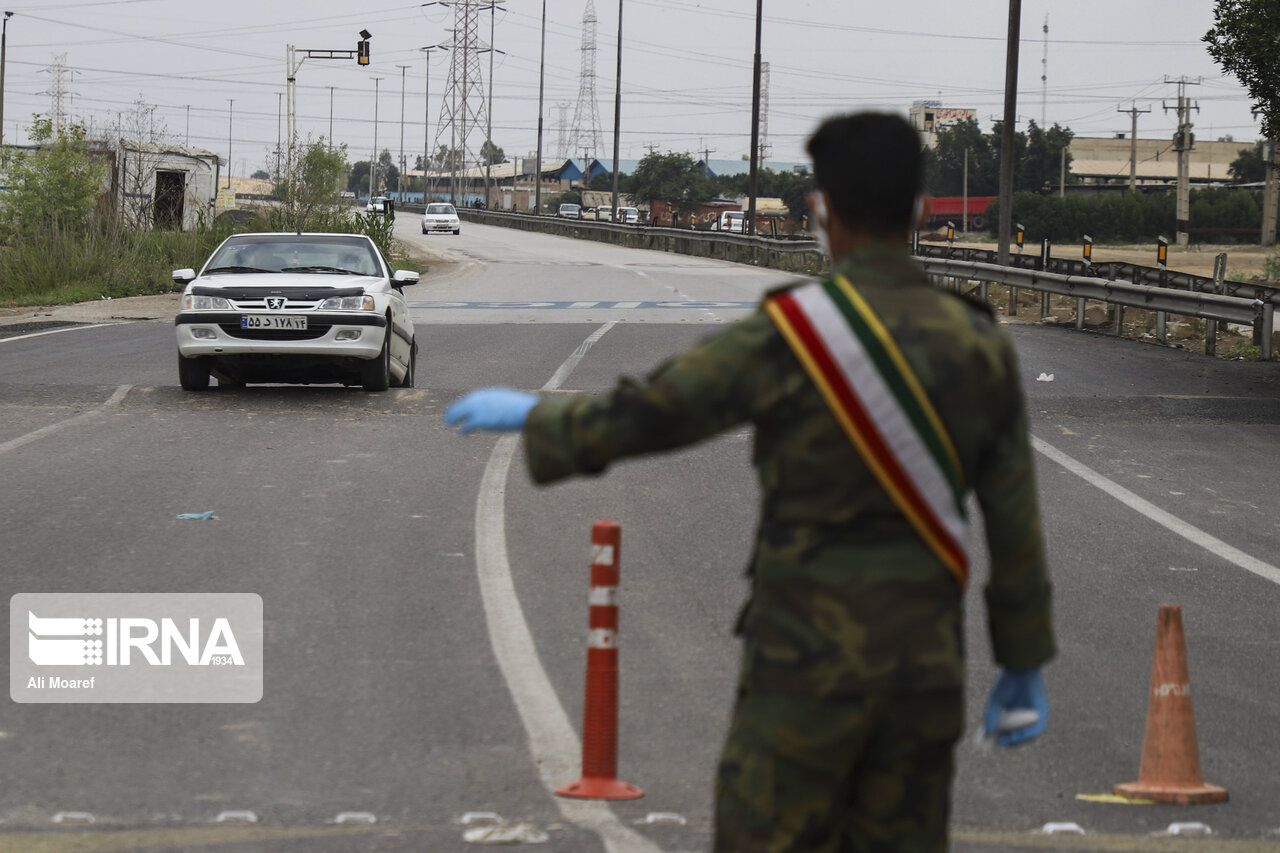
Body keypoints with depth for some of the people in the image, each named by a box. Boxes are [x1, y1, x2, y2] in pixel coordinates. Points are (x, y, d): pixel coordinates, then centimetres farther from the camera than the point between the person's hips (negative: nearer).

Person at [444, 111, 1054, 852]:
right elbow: (1017, 528, 5)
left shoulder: (789, 338, -13)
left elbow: (638, 419, -8)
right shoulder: (981, 347, 0)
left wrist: (532, 417, 12)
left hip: (804, 667, -4)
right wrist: (1024, 664, 16)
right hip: (926, 671, 5)